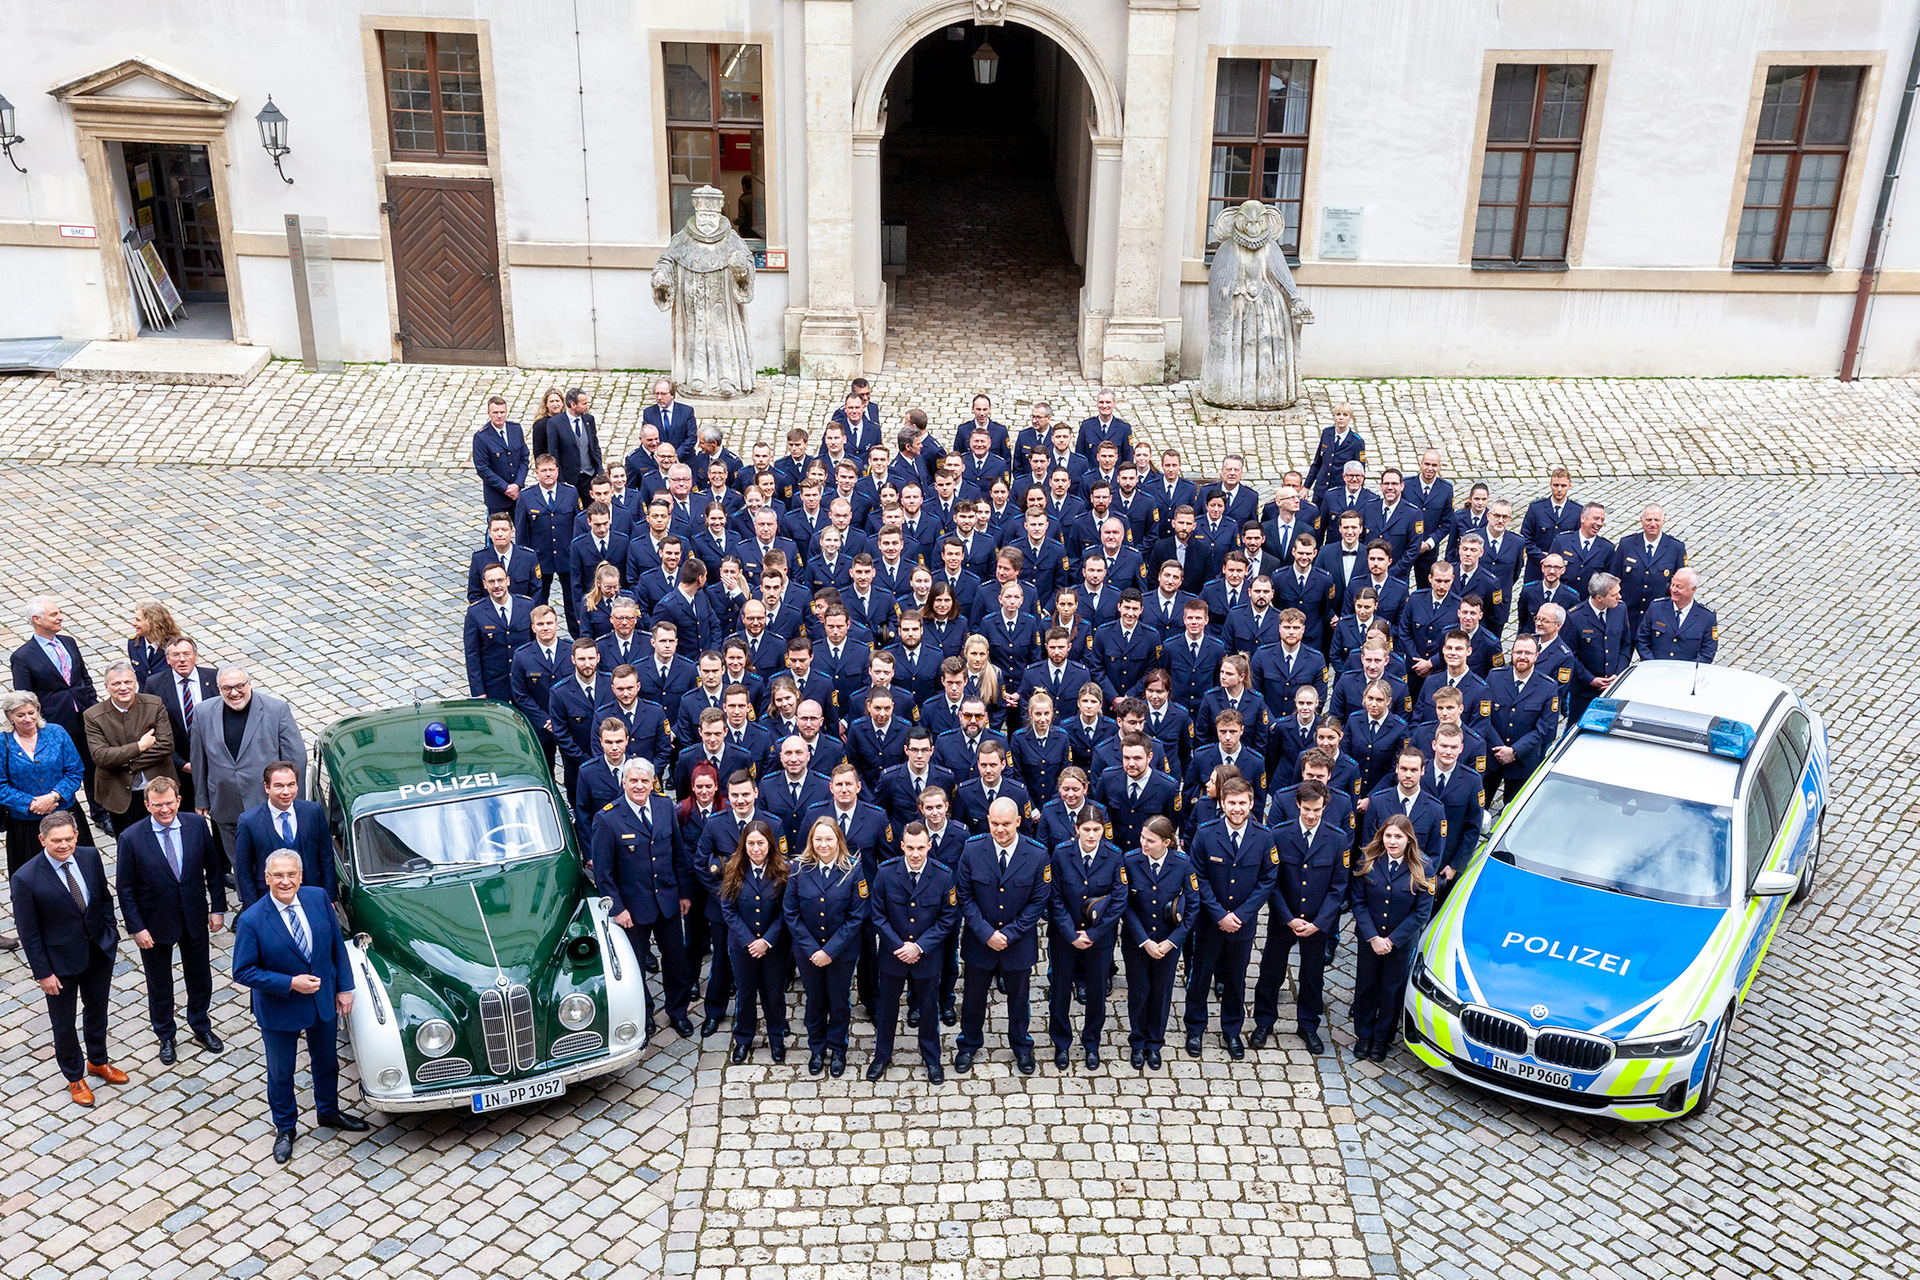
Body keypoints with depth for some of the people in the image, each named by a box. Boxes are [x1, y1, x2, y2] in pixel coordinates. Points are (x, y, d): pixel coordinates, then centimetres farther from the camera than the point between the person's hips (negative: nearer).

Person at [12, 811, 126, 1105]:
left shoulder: (90, 856, -11)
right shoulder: (26, 878, -24)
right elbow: (28, 932, -16)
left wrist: (111, 934, 5)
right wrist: (43, 973, -13)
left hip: (99, 950, 4)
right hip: (61, 961, -4)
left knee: (97, 1011, 24)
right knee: (64, 1023, 15)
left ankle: (98, 1062, 47)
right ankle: (75, 1078, 37)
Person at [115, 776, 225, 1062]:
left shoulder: (197, 824, -11)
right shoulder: (131, 839, -18)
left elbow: (213, 867, -1)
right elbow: (125, 888, -10)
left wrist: (218, 908, -2)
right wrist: (136, 928, -12)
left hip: (195, 919, 2)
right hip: (155, 925, -2)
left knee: (200, 977, 19)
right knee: (159, 984, 17)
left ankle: (201, 1026, 43)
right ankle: (166, 1035, 39)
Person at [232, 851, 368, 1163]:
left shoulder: (318, 897, -12)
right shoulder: (251, 921, -23)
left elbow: (337, 944, -1)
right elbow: (243, 971, -18)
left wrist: (344, 987, -1)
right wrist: (290, 983, -25)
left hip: (324, 1000, 4)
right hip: (280, 1009, -3)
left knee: (326, 1061, 24)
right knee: (280, 1073, 16)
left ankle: (328, 1112, 49)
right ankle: (285, 1128, 40)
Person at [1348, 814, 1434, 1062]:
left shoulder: (1421, 869, -15)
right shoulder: (1368, 861, -11)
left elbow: (1422, 912, -12)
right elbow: (1359, 902, -7)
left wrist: (1392, 940, -16)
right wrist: (1373, 937, -17)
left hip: (1402, 942, -1)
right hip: (1369, 938, 1)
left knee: (1392, 991, 13)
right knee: (1366, 986, 15)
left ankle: (1382, 1039, 32)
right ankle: (1363, 1035, 33)